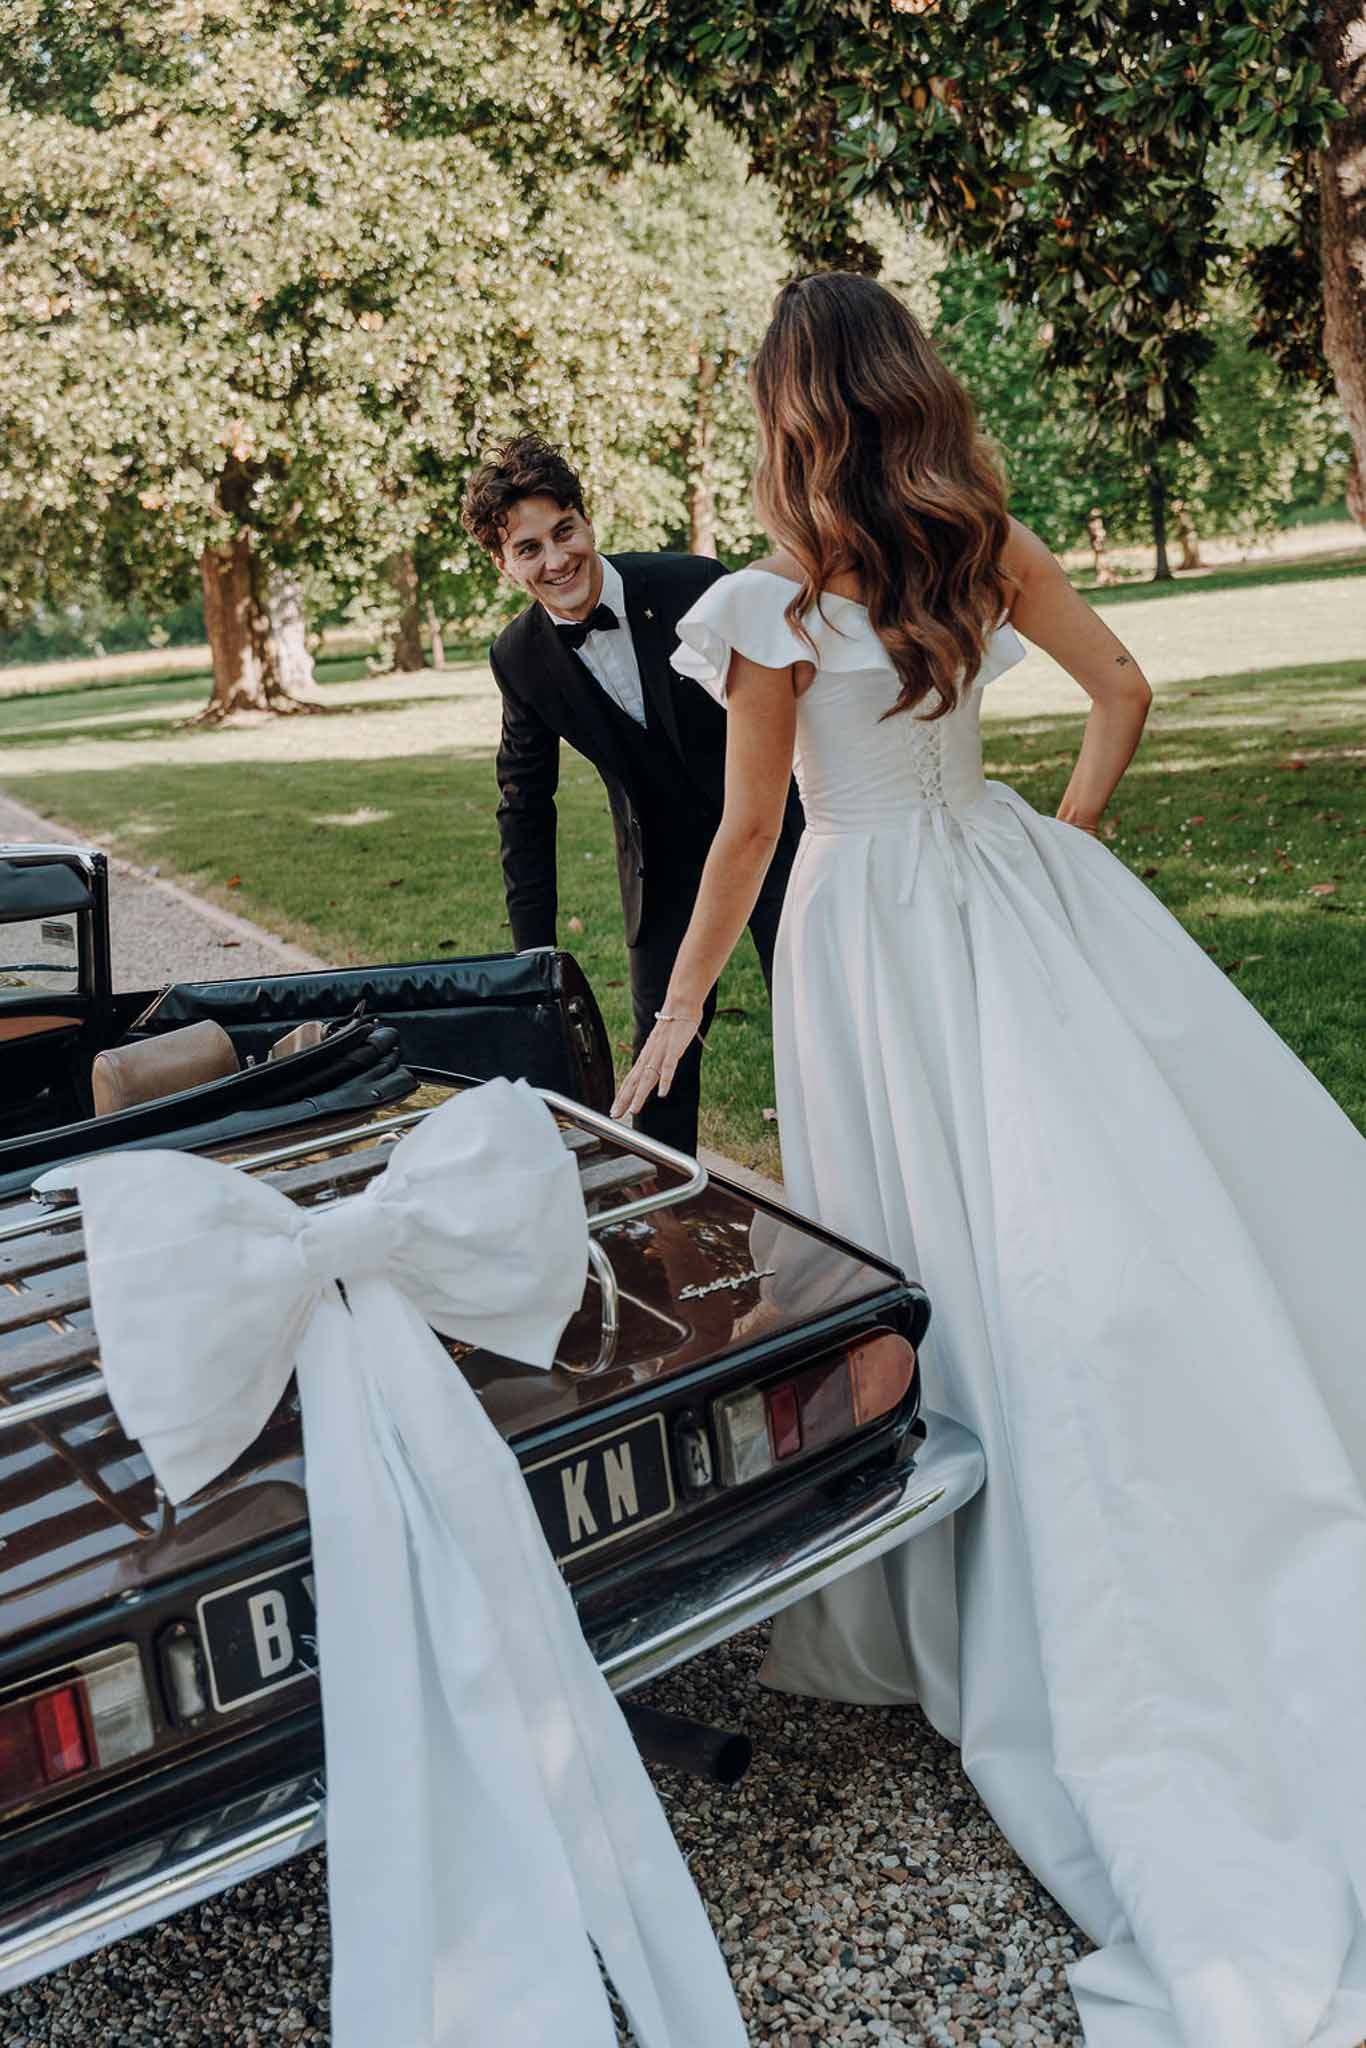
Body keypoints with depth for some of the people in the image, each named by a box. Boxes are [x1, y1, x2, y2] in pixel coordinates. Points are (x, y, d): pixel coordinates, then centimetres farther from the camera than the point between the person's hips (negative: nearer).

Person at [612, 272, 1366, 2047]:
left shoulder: (777, 608, -10)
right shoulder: (987, 542, 2)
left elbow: (747, 836, -8)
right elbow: (1122, 691, 5)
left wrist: (678, 1011, 2)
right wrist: (1068, 839, 15)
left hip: (875, 926, -4)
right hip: (1015, 887, 5)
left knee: (963, 1249, 3)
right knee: (1165, 1201, 9)